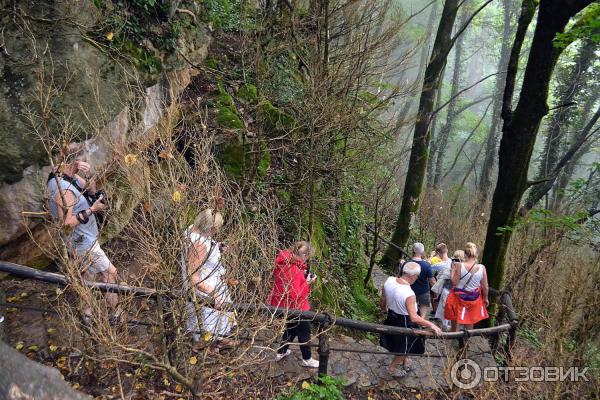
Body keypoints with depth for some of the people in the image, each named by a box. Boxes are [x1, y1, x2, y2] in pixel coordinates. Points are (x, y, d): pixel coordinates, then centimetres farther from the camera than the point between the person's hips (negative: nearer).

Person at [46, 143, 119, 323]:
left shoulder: (68, 174, -4)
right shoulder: (64, 189, -30)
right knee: (109, 272, 3)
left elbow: (92, 191, 2)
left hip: (84, 237, 9)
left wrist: (87, 175, -16)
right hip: (82, 241, -9)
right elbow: (66, 223, -28)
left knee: (88, 273, 23)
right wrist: (91, 210, -25)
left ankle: (87, 312, 39)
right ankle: (116, 312, 18)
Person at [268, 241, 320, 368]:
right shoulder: (295, 271, -31)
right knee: (304, 331, 13)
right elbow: (295, 295, -31)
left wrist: (302, 275, 2)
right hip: (293, 307, -9)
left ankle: (281, 352, 43)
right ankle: (307, 359, 30)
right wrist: (307, 282, -22)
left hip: (281, 304, 9)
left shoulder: (284, 262, -4)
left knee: (291, 328, 29)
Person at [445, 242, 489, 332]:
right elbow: (485, 287, -4)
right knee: (469, 324, 18)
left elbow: (454, 283, -16)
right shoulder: (482, 268, -12)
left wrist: (453, 270, -5)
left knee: (455, 321, 19)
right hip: (473, 299, 2)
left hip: (459, 297, -2)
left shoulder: (460, 265, -19)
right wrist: (486, 298, 12)